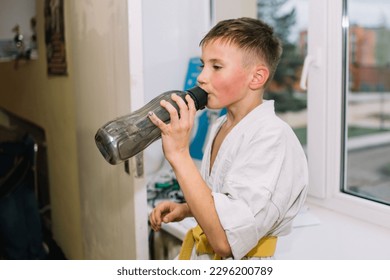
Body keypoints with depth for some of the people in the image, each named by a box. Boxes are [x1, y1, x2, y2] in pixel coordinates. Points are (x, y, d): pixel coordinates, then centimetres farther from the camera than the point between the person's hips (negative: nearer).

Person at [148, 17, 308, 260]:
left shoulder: (274, 138, -24)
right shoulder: (221, 127, 0)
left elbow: (226, 240, -31)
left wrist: (179, 155, -30)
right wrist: (186, 209, -3)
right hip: (201, 254, 7)